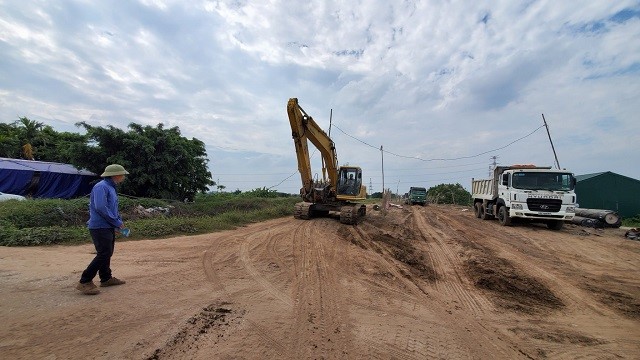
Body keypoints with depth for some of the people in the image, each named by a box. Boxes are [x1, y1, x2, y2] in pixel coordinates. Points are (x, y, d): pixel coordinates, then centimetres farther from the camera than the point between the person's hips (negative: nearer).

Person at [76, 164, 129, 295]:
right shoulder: (101, 186, -16)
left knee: (107, 253, 17)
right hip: (100, 227, -10)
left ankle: (106, 278, 28)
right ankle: (84, 282, -3)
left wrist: (120, 221, 9)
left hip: (108, 227, 10)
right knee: (103, 254, -12)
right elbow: (100, 207, -26)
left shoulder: (111, 188, 15)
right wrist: (117, 222, -18)